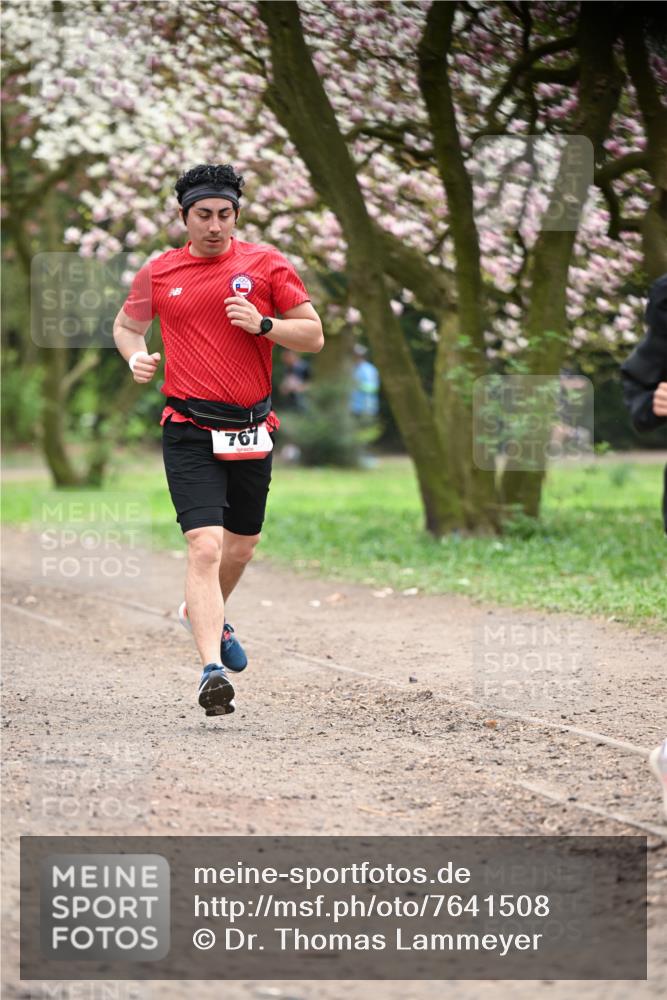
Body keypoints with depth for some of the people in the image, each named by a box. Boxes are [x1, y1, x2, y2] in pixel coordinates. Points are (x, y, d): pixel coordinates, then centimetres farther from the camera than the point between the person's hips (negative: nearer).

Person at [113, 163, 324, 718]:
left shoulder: (266, 264, 1)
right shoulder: (158, 273, 4)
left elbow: (314, 335, 4)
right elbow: (126, 324, 22)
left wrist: (262, 324, -14)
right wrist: (137, 357, 0)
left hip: (252, 430, 2)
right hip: (190, 432, -2)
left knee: (241, 545, 18)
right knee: (205, 546, -18)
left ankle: (207, 614, 48)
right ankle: (212, 668, -22)